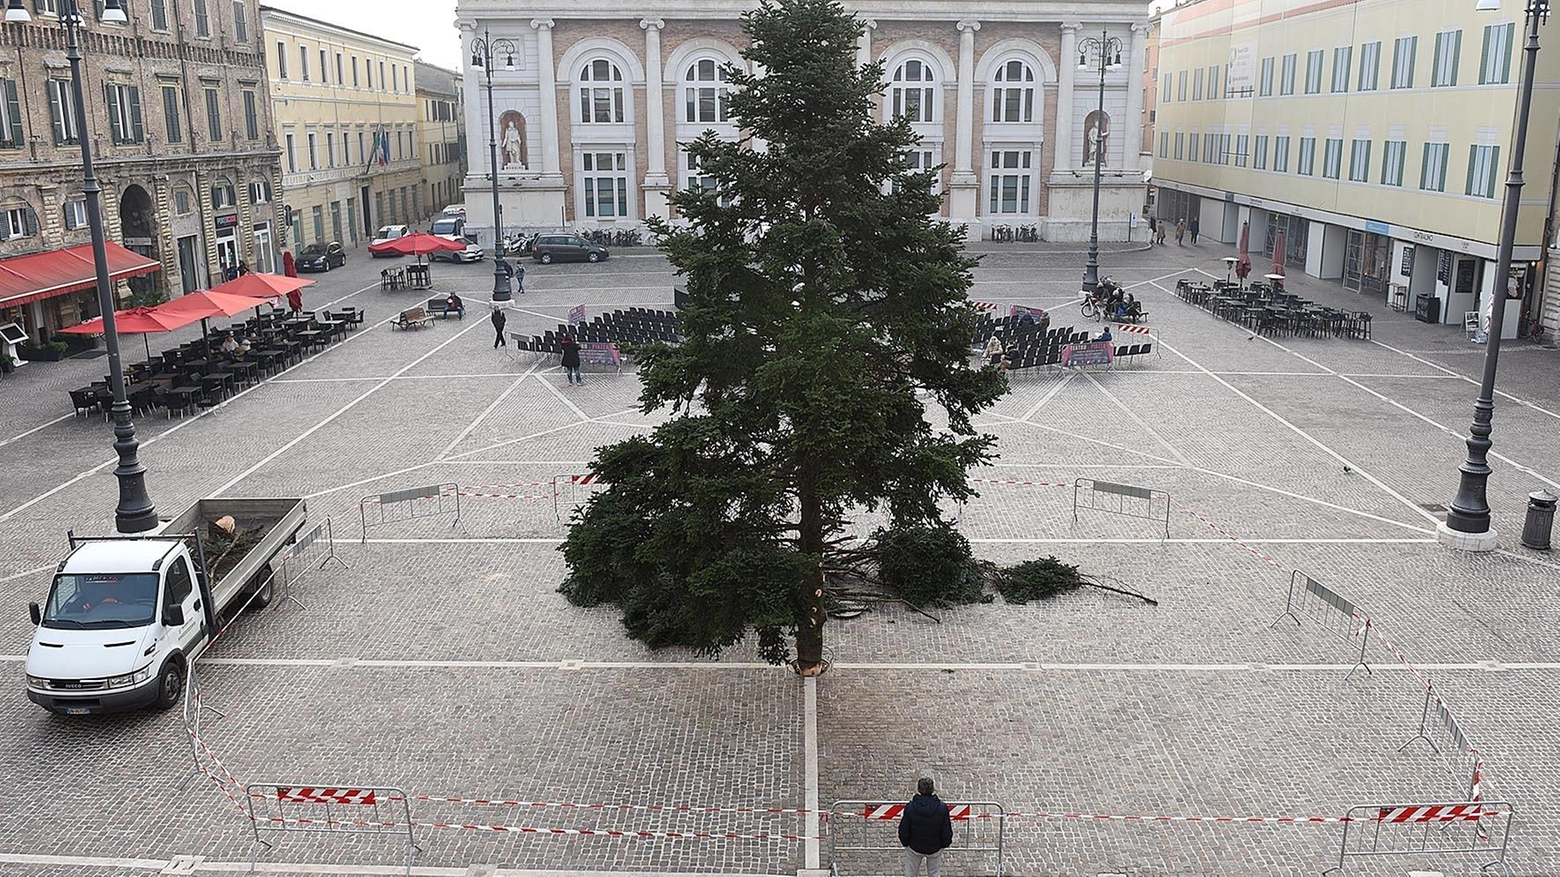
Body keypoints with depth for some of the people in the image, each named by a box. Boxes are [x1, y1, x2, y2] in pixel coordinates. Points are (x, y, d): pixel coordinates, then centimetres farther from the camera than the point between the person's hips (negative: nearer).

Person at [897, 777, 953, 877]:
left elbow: (903, 830, -11)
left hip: (914, 847, 0)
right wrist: (945, 844, 8)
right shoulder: (942, 808, -21)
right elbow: (947, 831, -11)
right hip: (935, 849, 0)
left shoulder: (910, 807, -21)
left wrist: (905, 843, 8)